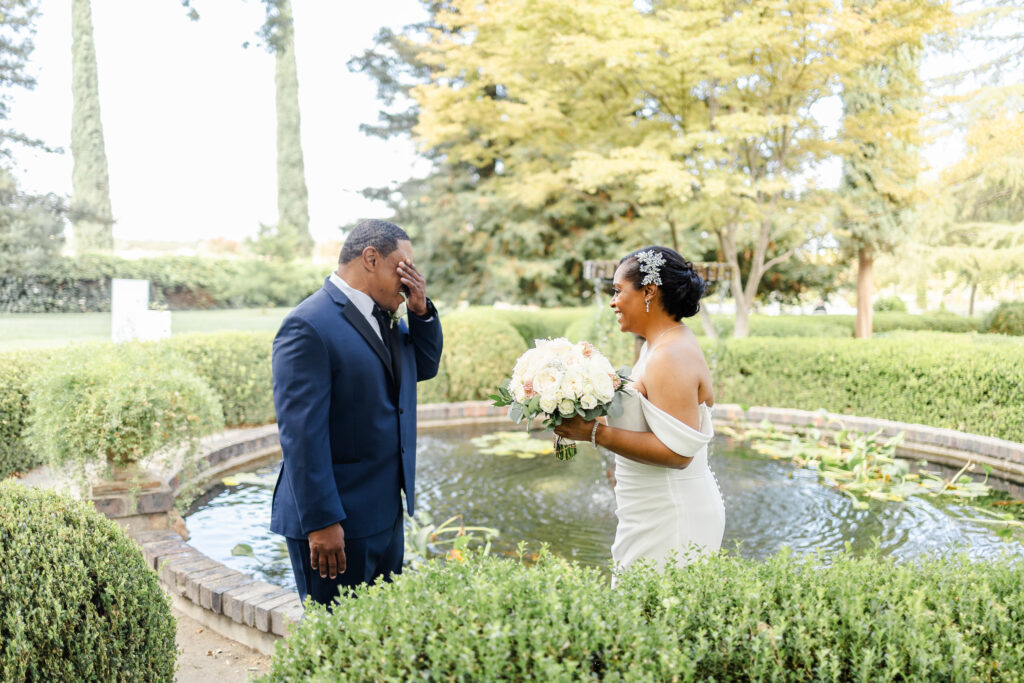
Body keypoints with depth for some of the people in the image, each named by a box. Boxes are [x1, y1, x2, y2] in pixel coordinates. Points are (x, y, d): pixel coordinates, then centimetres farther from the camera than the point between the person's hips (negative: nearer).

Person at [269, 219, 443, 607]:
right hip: (337, 523, -9)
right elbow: (301, 433, -21)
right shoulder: (309, 327, -18)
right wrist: (321, 522, -21)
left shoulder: (385, 317, 9)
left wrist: (421, 310, 2)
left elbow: (425, 367, 19)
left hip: (387, 514, 9)